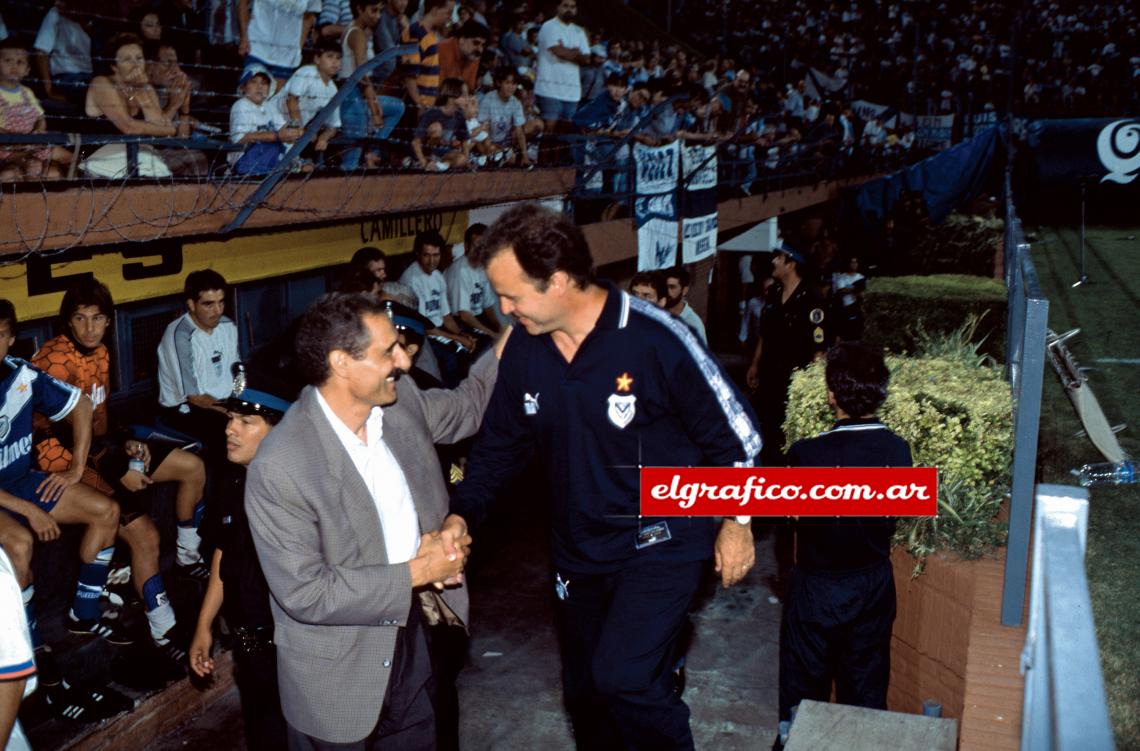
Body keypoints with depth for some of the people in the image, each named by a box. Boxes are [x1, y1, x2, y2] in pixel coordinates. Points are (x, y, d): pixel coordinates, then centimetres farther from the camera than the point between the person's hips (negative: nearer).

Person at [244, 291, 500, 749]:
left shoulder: (400, 401, -9)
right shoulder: (279, 469, -28)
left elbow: (467, 406, 12)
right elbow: (305, 593, -26)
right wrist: (414, 573, -22)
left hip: (411, 636, 6)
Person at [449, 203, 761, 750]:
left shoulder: (656, 339, -23)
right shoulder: (523, 348, -7)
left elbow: (729, 429, -12)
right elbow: (500, 441, 5)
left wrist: (736, 521, -6)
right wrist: (463, 514, -8)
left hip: (661, 541, -6)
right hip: (578, 549, 6)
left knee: (623, 678, -20)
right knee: (585, 690, 17)